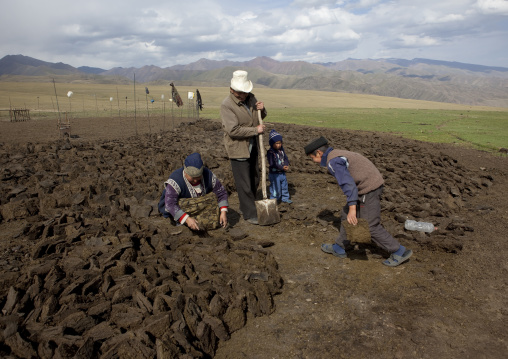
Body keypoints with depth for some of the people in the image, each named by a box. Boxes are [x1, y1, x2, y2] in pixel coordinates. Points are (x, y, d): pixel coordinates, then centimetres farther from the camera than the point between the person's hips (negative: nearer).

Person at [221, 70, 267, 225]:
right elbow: (233, 130, -25)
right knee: (244, 185, -1)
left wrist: (262, 110, -5)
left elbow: (260, 118, 19)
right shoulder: (226, 105, -18)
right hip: (238, 149, -8)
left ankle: (245, 207, 36)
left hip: (252, 147, 8)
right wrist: (255, 130, -20)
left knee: (254, 181, 18)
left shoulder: (251, 98, 5)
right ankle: (250, 214, 11)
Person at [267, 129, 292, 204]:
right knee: (276, 188, -2)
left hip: (282, 173, 8)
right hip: (274, 173, -7)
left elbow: (286, 158, 9)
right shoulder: (270, 152, -19)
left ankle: (285, 198, 35)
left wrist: (286, 165, -12)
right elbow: (272, 164, -22)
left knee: (284, 186, 18)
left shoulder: (281, 149, 5)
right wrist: (282, 168, -22)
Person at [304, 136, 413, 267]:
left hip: (369, 189, -10)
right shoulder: (339, 154, 16)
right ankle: (339, 248, 27)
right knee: (346, 215, 17)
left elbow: (348, 184, -26)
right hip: (372, 185, 10)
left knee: (370, 227, -1)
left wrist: (352, 208, -28)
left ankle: (400, 252, 10)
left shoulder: (332, 161, -16)